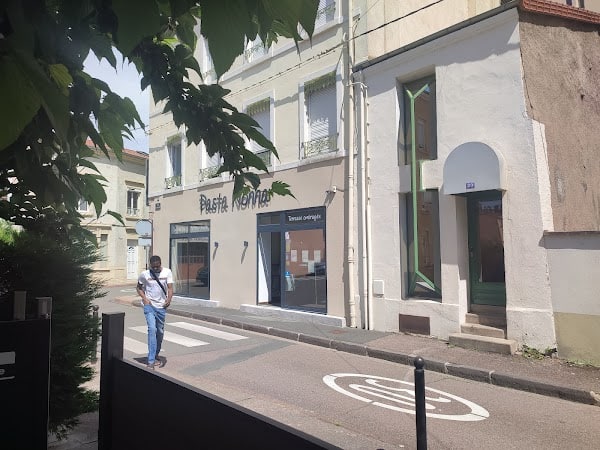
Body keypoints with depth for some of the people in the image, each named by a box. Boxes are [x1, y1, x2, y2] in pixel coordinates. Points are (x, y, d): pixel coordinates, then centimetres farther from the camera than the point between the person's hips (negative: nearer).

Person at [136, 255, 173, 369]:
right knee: (152, 329, -16)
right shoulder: (144, 274, -3)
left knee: (160, 332, 13)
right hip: (149, 305, -2)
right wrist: (144, 298, -8)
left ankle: (156, 354, 35)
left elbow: (170, 288, -5)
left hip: (161, 306, 2)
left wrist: (168, 300, -21)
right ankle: (151, 361, -13)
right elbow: (139, 288, 9)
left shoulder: (167, 272, -2)